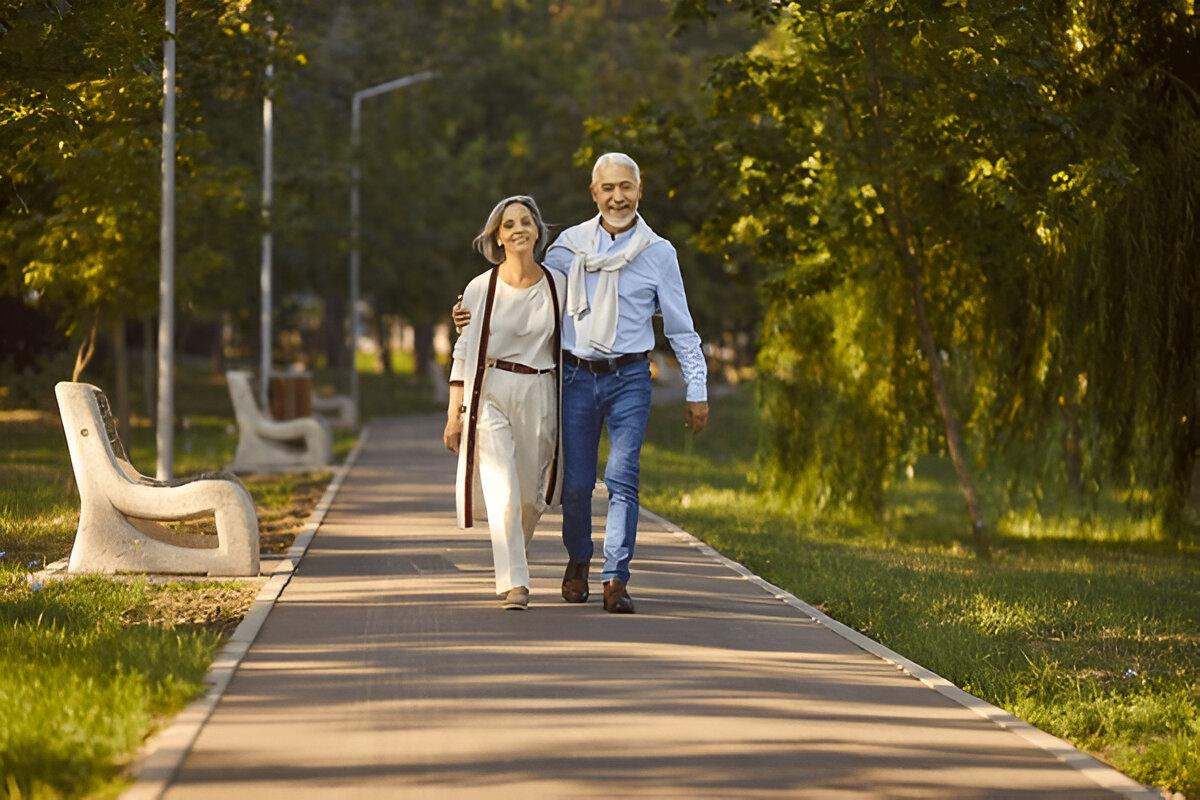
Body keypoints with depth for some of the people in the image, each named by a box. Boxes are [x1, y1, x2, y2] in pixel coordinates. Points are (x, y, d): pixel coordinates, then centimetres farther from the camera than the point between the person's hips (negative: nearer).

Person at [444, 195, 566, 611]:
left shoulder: (558, 285, 4)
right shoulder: (480, 289, -1)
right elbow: (464, 351, 3)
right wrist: (454, 412, -1)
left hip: (539, 398, 2)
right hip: (489, 396, -2)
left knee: (531, 498, 9)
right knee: (503, 493, -15)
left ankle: (511, 566, 36)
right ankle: (514, 583, -13)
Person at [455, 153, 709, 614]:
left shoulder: (658, 253, 3)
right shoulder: (570, 246, 5)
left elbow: (681, 329, 7)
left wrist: (697, 392, 5)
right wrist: (480, 317, -4)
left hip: (629, 379, -1)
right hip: (577, 377, 1)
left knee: (622, 477, -12)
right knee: (576, 482, 3)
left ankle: (616, 580, -11)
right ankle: (578, 562, 28)